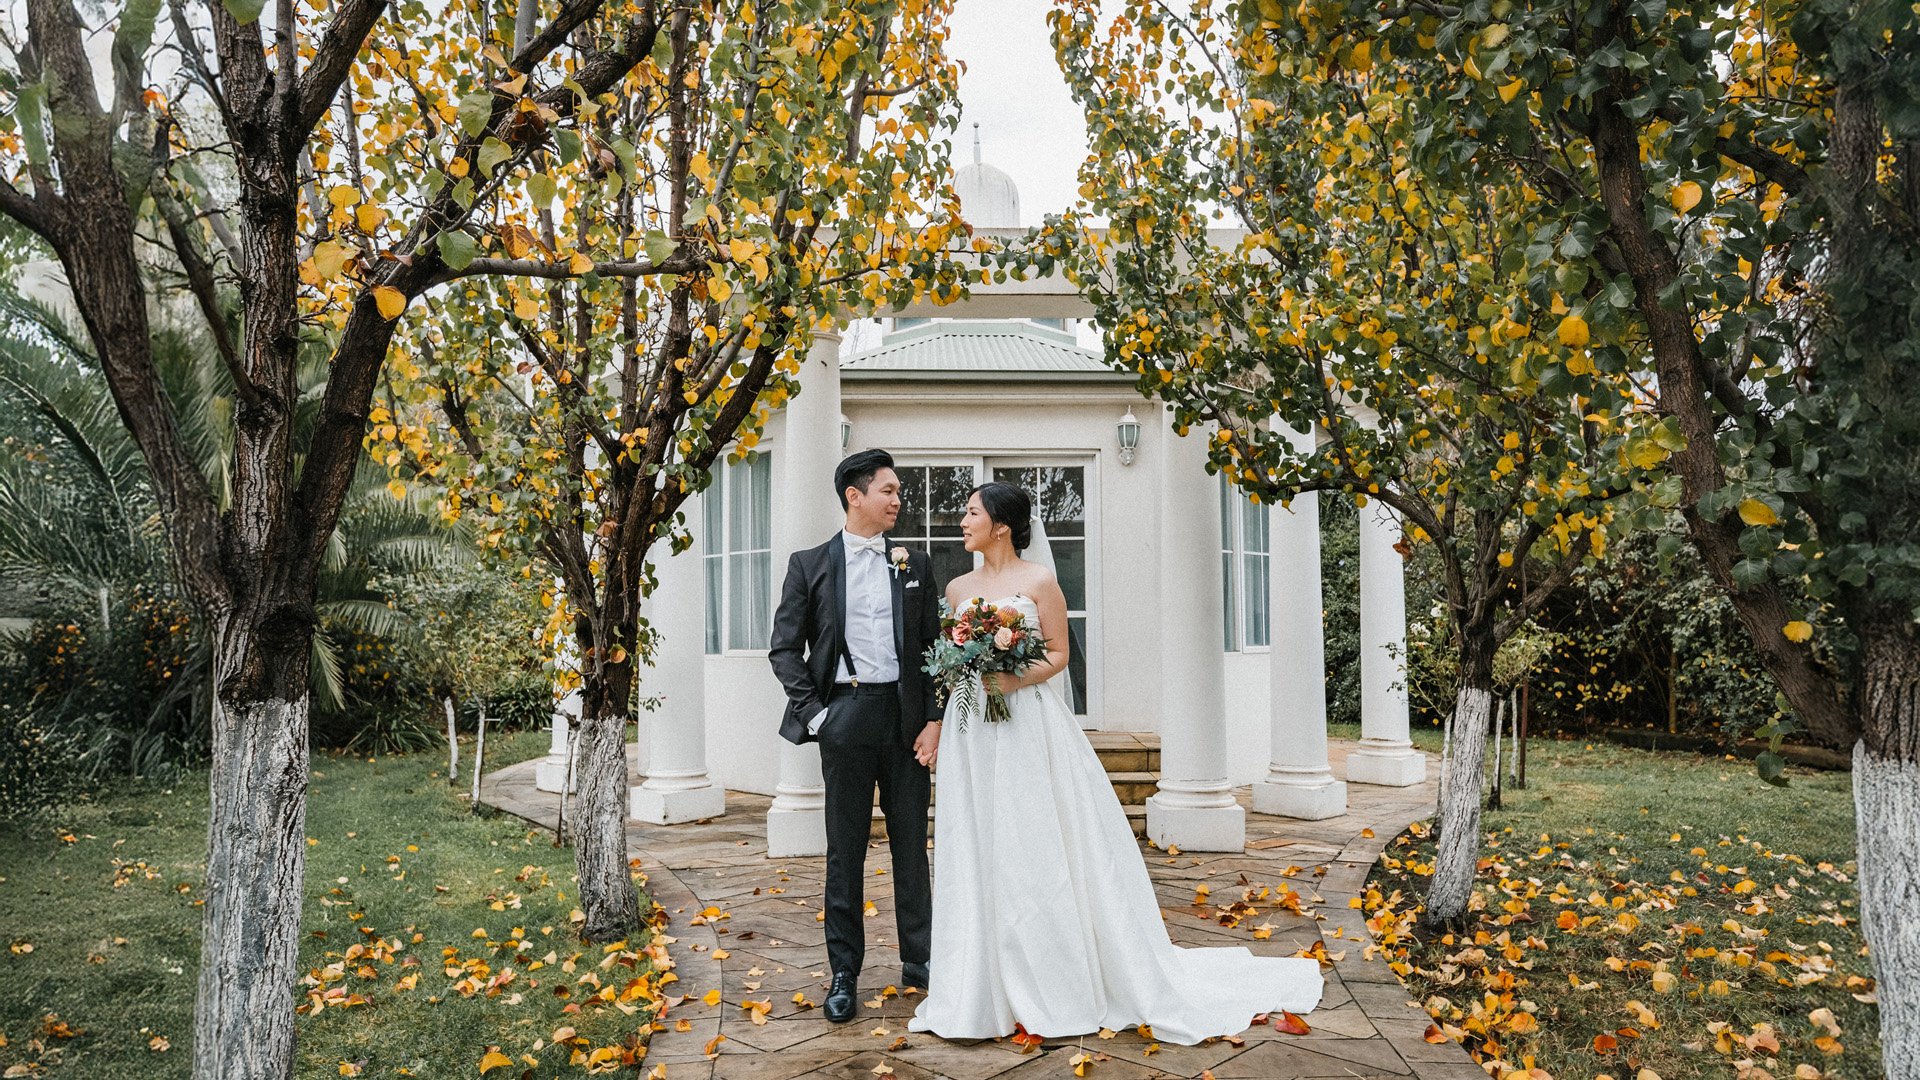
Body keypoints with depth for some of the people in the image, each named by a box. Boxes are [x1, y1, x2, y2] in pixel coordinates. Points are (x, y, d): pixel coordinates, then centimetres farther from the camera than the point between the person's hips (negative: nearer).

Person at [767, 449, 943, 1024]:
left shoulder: (915, 565, 10)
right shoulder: (810, 564, 3)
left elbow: (935, 645, 9)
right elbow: (784, 648, 3)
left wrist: (935, 718, 0)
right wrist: (812, 713, -6)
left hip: (907, 713, 2)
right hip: (846, 714, -2)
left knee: (912, 844, 10)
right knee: (845, 850, 5)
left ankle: (918, 959, 25)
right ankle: (844, 972, 17)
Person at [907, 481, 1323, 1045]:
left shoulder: (1038, 579, -3)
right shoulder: (958, 588, 10)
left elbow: (1058, 654, -4)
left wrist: (1012, 680, -19)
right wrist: (935, 733, 4)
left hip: (1030, 727, -4)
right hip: (972, 734, 4)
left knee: (1041, 849, -1)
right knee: (979, 856, 7)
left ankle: (1068, 982, 14)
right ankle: (986, 988, 19)